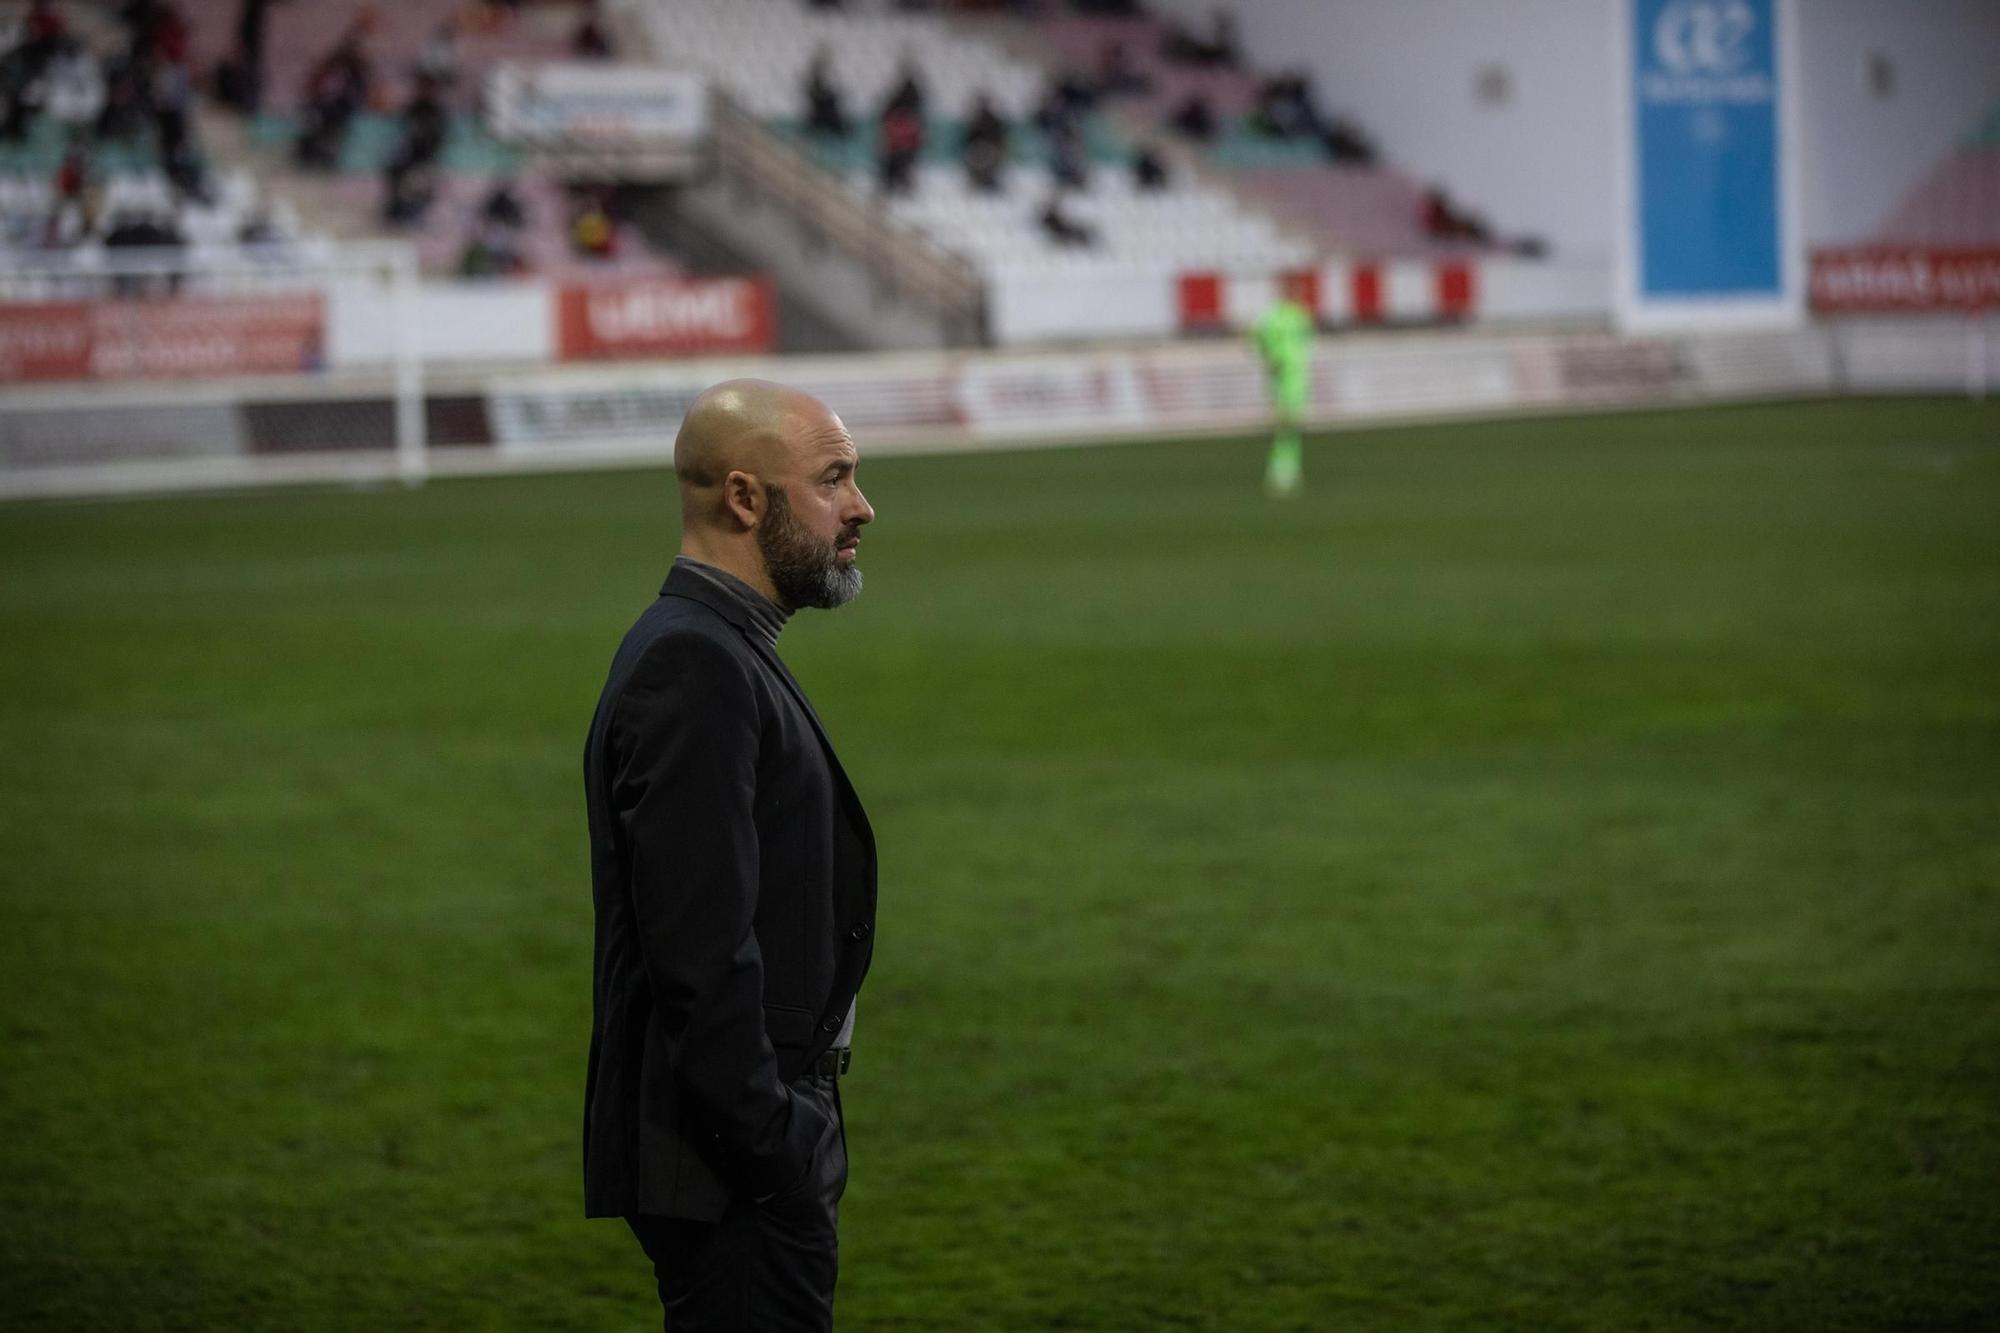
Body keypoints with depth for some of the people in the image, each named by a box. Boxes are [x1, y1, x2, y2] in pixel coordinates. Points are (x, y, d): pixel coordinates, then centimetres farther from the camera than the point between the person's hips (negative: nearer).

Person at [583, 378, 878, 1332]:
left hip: (758, 1146, 10)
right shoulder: (692, 668, -18)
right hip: (734, 1176, -10)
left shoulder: (717, 651, 15)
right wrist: (770, 1148, -22)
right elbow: (700, 948, -24)